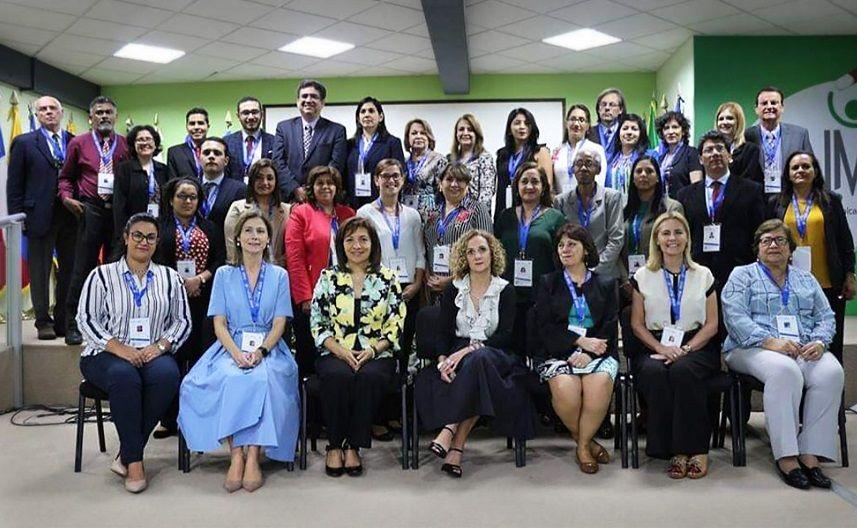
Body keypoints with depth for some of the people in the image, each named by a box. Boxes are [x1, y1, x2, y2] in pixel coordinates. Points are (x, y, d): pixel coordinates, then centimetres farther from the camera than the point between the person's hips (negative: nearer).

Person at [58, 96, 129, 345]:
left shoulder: (127, 144, 7)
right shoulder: (78, 143, 7)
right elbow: (66, 177, 13)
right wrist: (66, 197, -4)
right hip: (90, 210, -1)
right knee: (83, 268, -3)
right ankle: (73, 324, 5)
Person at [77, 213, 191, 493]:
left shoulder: (169, 277, 15)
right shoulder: (102, 275, 9)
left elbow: (182, 320, 10)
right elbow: (86, 319, 0)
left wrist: (159, 346, -9)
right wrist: (121, 348, -14)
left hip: (153, 354, 2)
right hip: (107, 354, -1)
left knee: (167, 374, -33)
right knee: (124, 376, -36)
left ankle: (127, 454, -19)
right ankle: (134, 460, -24)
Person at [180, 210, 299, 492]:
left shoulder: (279, 276, 12)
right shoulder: (224, 275, 12)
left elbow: (279, 324, 4)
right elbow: (219, 324, 4)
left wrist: (261, 351, -15)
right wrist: (237, 353, -15)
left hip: (268, 349, 0)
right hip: (231, 348, 0)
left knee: (262, 379, -34)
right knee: (229, 379, -33)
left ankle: (253, 457, -32)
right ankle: (236, 455, -29)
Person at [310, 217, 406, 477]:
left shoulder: (388, 278, 8)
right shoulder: (328, 277, 9)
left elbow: (396, 325, 4)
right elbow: (318, 324, 5)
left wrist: (372, 350, -11)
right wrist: (341, 350, -11)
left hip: (376, 355, 0)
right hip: (335, 354, 0)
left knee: (369, 377, -33)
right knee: (339, 376, -33)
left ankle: (353, 446, -18)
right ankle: (334, 446, -14)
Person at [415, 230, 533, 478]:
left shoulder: (505, 290, 5)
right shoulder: (453, 290, 11)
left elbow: (505, 336, -6)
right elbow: (443, 332, 3)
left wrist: (468, 350, -20)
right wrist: (443, 360, -18)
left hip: (496, 357, -1)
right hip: (460, 358, 1)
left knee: (479, 359, -37)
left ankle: (450, 430, -38)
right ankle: (457, 446, -34)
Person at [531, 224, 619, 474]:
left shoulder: (606, 285, 17)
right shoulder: (547, 283, 15)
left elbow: (610, 328, 5)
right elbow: (543, 328, 3)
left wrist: (588, 353, -13)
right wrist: (580, 340, -10)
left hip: (597, 353, 1)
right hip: (557, 353, 0)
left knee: (600, 385, -32)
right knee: (565, 387, -32)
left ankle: (583, 445, -7)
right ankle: (586, 442, -3)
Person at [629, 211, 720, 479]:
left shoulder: (703, 275, 14)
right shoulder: (643, 276, 12)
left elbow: (711, 324, 7)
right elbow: (637, 324, 7)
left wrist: (685, 349, -10)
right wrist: (661, 348, -11)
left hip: (696, 347, 0)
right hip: (653, 347, 0)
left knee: (683, 370, -34)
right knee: (655, 373, -34)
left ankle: (696, 449, -23)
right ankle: (673, 450, -24)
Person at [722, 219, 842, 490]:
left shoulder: (806, 279, 25)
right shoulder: (742, 275, 10)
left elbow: (826, 317, 16)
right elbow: (735, 317, -6)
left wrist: (819, 342, -7)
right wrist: (770, 341, -19)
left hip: (805, 349, 4)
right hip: (754, 348, -4)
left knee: (831, 372, -29)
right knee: (785, 371, -37)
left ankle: (811, 456, -27)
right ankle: (786, 457, -32)